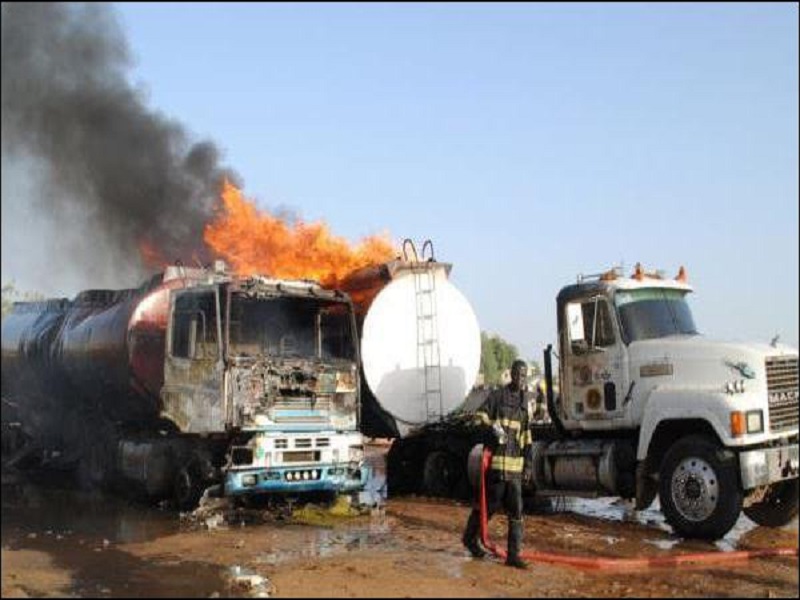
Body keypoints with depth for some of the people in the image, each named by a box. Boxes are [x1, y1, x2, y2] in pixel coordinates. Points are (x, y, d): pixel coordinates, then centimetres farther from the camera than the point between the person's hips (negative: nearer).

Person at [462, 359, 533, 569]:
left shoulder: (524, 400, 16)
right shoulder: (498, 395, -5)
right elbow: (479, 415, -11)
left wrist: (527, 456, 20)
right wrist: (493, 425, -28)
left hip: (515, 462, 6)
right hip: (498, 459, -6)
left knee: (516, 509, 3)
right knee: (491, 502, 2)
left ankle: (514, 554, 7)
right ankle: (470, 537, 25)